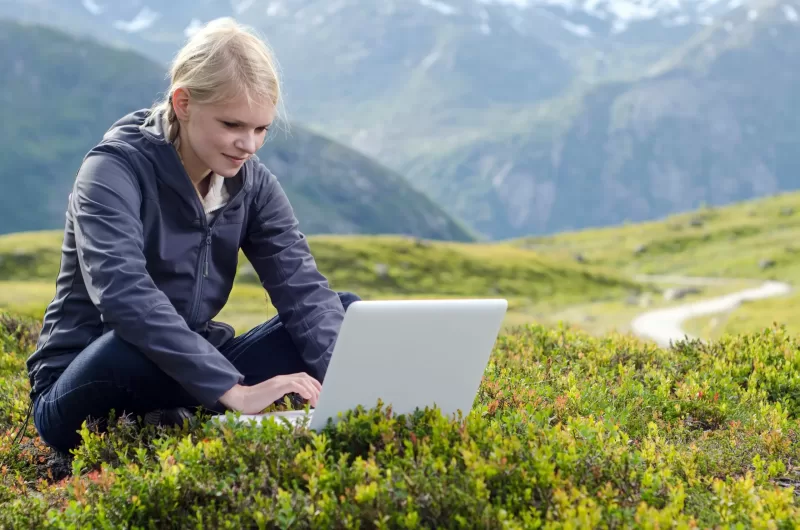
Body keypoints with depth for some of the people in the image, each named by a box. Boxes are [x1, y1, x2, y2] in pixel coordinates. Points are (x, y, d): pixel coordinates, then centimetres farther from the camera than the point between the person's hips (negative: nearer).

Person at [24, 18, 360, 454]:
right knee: (131, 344, -42)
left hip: (193, 378, 6)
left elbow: (303, 288, -8)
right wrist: (235, 390, -41)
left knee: (349, 314, -8)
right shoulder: (115, 170, -18)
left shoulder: (251, 182, 0)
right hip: (85, 389, -6)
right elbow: (126, 298, -34)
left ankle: (185, 423, -18)